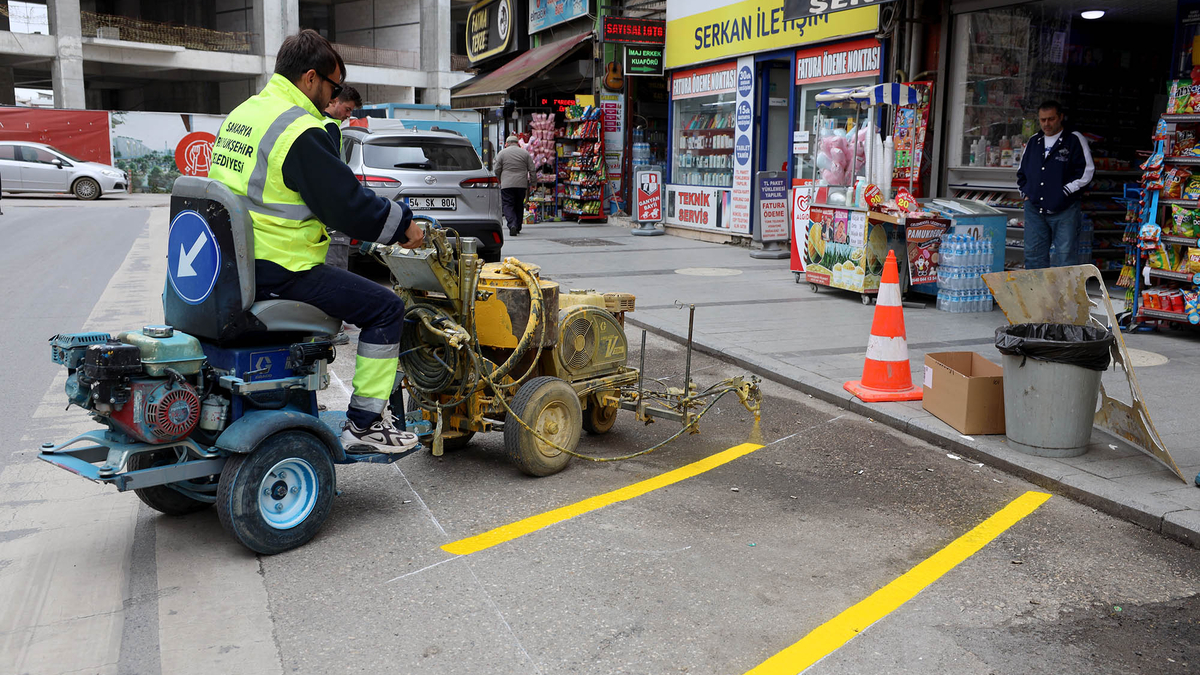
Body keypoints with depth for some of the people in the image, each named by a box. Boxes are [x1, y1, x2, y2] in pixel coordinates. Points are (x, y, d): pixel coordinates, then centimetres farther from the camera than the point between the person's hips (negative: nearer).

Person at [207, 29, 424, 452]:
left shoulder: (241, 115, 14)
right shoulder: (301, 132, -17)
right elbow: (346, 204, -17)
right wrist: (401, 225, -1)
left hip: (231, 269, 10)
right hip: (278, 272, -10)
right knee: (385, 308, -3)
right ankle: (363, 423, 0)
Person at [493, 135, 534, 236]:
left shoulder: (502, 153, 3)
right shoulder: (525, 153, 9)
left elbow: (496, 170, 3)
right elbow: (532, 170, 7)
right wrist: (533, 182, 16)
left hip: (507, 184, -2)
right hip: (522, 184, 2)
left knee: (508, 205, -3)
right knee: (519, 206, 14)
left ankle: (512, 225, -24)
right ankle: (518, 227, 18)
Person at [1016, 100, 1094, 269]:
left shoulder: (1075, 140, -3)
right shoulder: (1034, 141, 14)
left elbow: (1087, 171, -8)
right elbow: (1021, 172, 24)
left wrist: (1064, 192, -11)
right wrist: (1025, 192, 10)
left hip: (1064, 211, -5)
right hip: (1034, 208, 5)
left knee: (1065, 256, -3)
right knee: (1033, 255, 8)